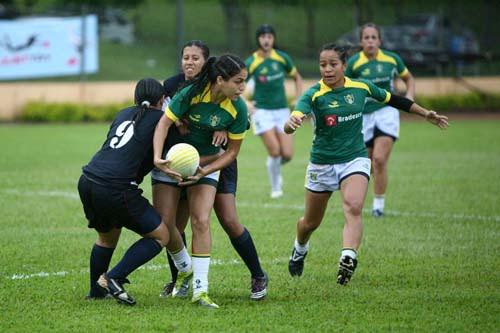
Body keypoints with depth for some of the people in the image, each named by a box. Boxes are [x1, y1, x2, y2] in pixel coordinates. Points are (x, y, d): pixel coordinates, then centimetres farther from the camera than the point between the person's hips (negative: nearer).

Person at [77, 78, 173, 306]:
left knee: (107, 236, 30)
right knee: (160, 235, 5)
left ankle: (96, 291, 37)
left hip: (87, 182, 7)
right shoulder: (160, 119, 4)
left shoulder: (124, 114, 21)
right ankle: (114, 278, -5)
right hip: (116, 190, -7)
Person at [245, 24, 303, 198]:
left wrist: (298, 99, 4)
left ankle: (275, 167, 31)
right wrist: (247, 107, -17)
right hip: (262, 111, -3)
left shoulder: (282, 58, -1)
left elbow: (297, 78, 15)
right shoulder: (252, 63, -10)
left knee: (287, 154, -6)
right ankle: (276, 188, 5)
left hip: (282, 110, 3)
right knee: (275, 151, -16)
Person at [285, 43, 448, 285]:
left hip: (355, 159, 0)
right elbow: (290, 125, -31)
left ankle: (348, 258, -41)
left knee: (353, 208, -28)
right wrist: (291, 123, -56)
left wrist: (426, 114, 17)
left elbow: (392, 99, 13)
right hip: (322, 163, 0)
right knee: (311, 222, 15)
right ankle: (299, 250, 47)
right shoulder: (314, 95, -15)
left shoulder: (361, 87, -5)